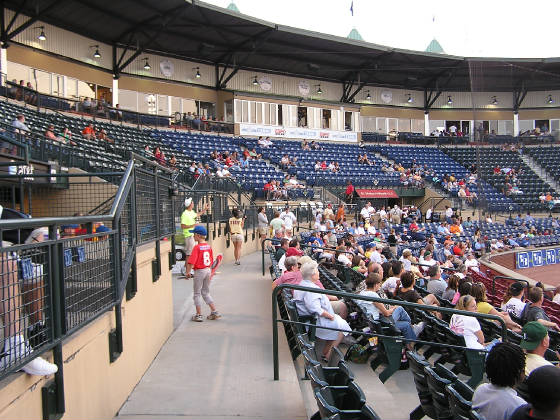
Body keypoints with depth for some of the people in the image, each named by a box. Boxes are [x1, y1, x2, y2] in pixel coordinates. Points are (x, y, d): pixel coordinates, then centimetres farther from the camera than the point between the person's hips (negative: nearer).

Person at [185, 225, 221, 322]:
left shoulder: (197, 247, -16)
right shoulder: (209, 246, 4)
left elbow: (191, 261, -21)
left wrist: (188, 272, -12)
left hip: (199, 271, -7)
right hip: (208, 270, 7)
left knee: (197, 294, 7)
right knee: (206, 293, 19)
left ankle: (199, 315, 10)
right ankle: (214, 312, 16)